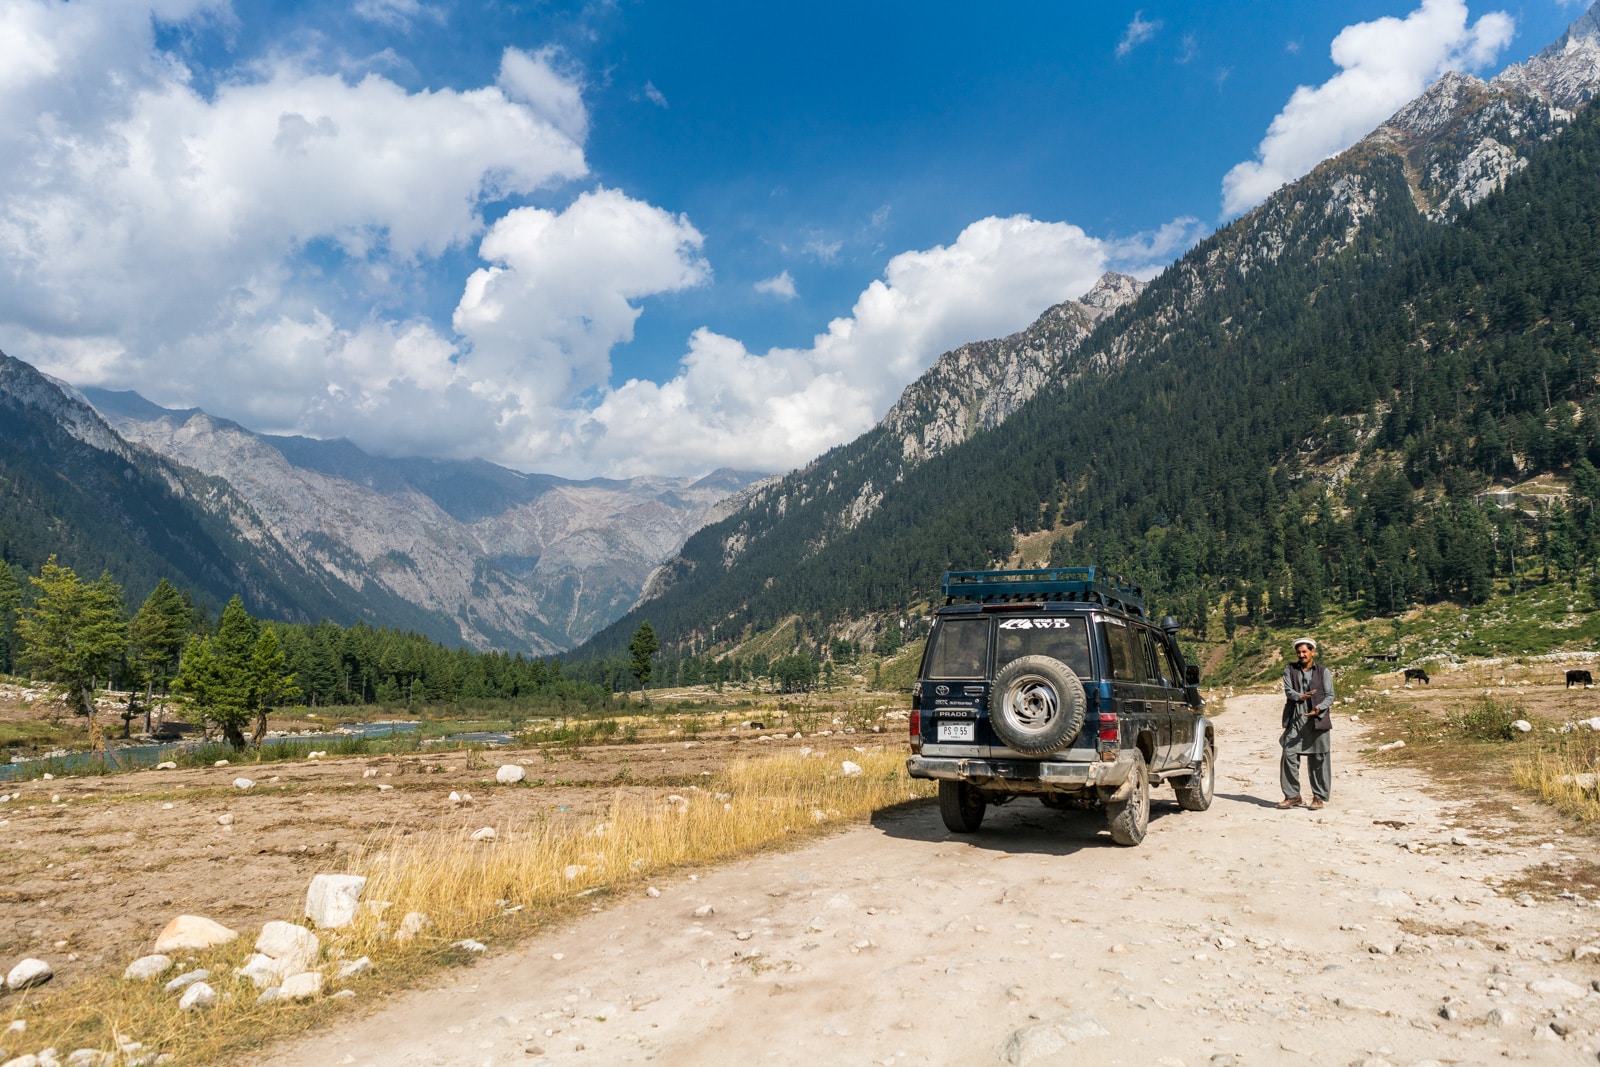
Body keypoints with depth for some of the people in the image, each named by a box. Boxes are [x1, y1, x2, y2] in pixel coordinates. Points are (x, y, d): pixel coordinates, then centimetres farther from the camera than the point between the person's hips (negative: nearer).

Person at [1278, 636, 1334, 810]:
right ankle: (1292, 796, 7)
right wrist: (1300, 697, -23)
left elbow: (1330, 696, 0)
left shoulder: (1323, 671, 6)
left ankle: (1319, 797, 13)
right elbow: (1288, 690, -1)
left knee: (1319, 759, 2)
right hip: (1295, 720, 2)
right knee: (1289, 756, -3)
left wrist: (1319, 708, -19)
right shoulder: (1290, 670, 11)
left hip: (1317, 720, -1)